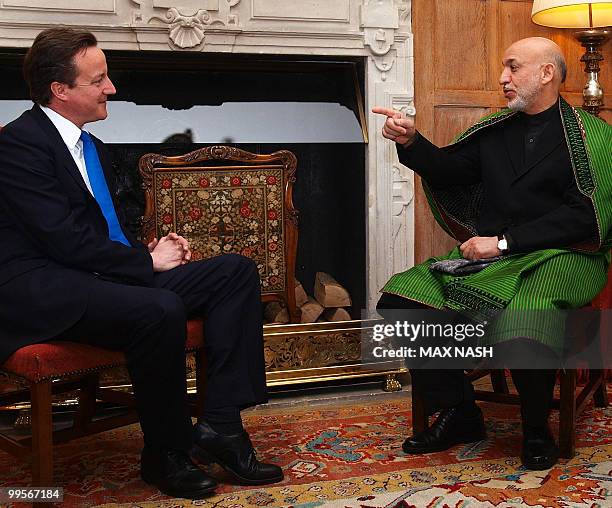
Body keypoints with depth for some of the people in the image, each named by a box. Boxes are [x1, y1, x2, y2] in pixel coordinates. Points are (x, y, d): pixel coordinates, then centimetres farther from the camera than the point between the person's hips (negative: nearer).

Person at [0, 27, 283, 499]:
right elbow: (66, 240, -19)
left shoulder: (91, 147, 19)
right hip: (42, 290, -9)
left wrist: (149, 249, 3)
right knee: (161, 310, -36)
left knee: (236, 270, -3)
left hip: (106, 275, 10)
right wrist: (147, 260, -10)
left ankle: (220, 424, -10)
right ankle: (165, 454, -13)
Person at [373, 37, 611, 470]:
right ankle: (458, 414, 1)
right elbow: (447, 171, 16)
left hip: (558, 256, -5)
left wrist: (503, 242, -15)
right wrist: (410, 142, -5)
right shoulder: (495, 130, 15)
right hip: (489, 253, 6)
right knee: (398, 300, -14)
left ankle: (537, 429, -4)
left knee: (524, 331, -37)